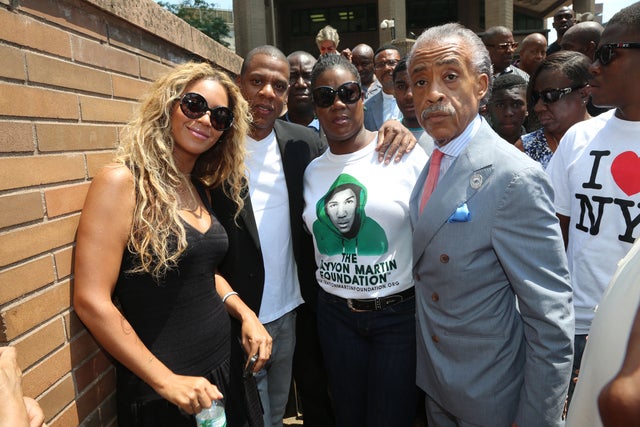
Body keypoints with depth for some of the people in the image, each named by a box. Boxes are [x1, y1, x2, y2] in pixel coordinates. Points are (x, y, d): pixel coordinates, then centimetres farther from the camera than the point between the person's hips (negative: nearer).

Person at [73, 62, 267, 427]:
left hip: (224, 367, 7)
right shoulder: (123, 182, -16)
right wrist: (166, 381, -17)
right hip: (159, 391, -7)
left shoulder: (200, 189, 4)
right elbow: (91, 300, -19)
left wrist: (246, 314, -3)